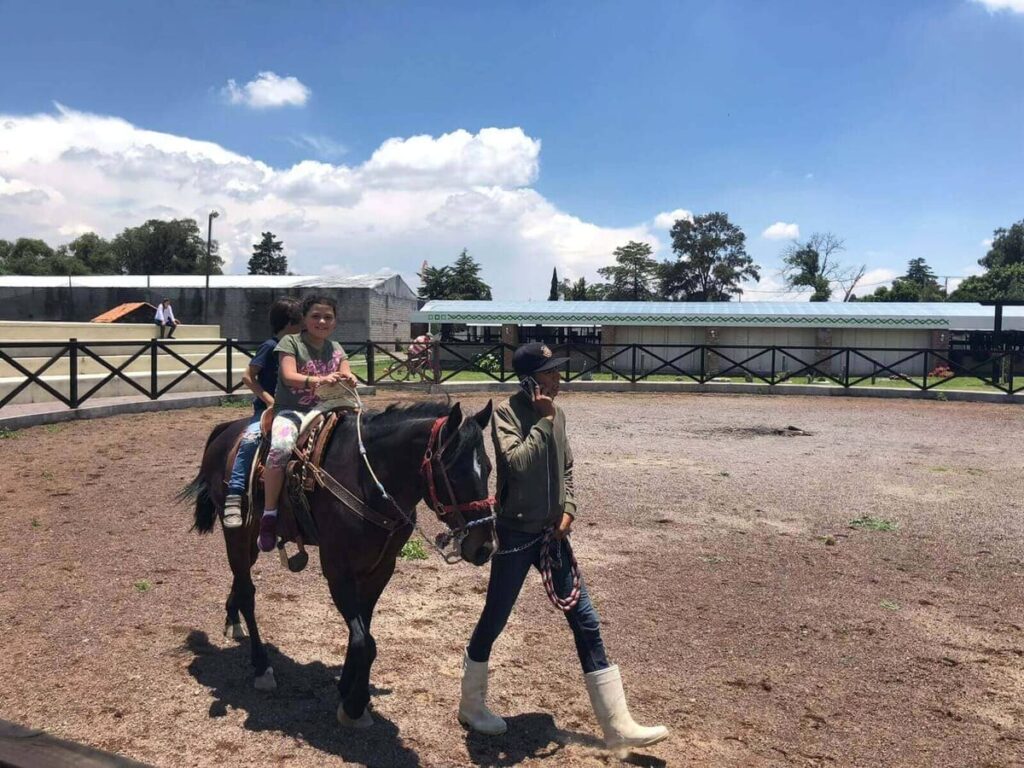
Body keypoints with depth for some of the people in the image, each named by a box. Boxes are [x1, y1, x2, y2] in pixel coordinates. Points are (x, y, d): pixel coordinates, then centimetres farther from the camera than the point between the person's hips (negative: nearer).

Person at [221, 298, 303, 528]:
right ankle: (233, 498, -29)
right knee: (250, 439, -31)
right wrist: (270, 400, -16)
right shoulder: (270, 346, -7)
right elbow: (248, 376, -9)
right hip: (267, 408, -7)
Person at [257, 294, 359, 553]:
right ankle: (269, 515, -20)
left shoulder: (336, 348, 15)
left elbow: (348, 378, 5)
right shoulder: (291, 342, 0)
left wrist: (349, 380, -21)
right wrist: (317, 380, -33)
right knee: (281, 447, -34)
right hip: (291, 411, -5)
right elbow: (289, 376, -15)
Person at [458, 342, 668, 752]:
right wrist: (542, 421, -21)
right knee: (493, 621, 10)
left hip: (551, 533, 6)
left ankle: (618, 725, 16)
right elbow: (517, 463, -28)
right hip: (515, 534, -6)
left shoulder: (556, 414, 5)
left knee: (585, 621, 7)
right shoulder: (507, 413, -14)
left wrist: (568, 509, 1)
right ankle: (471, 706, 34)